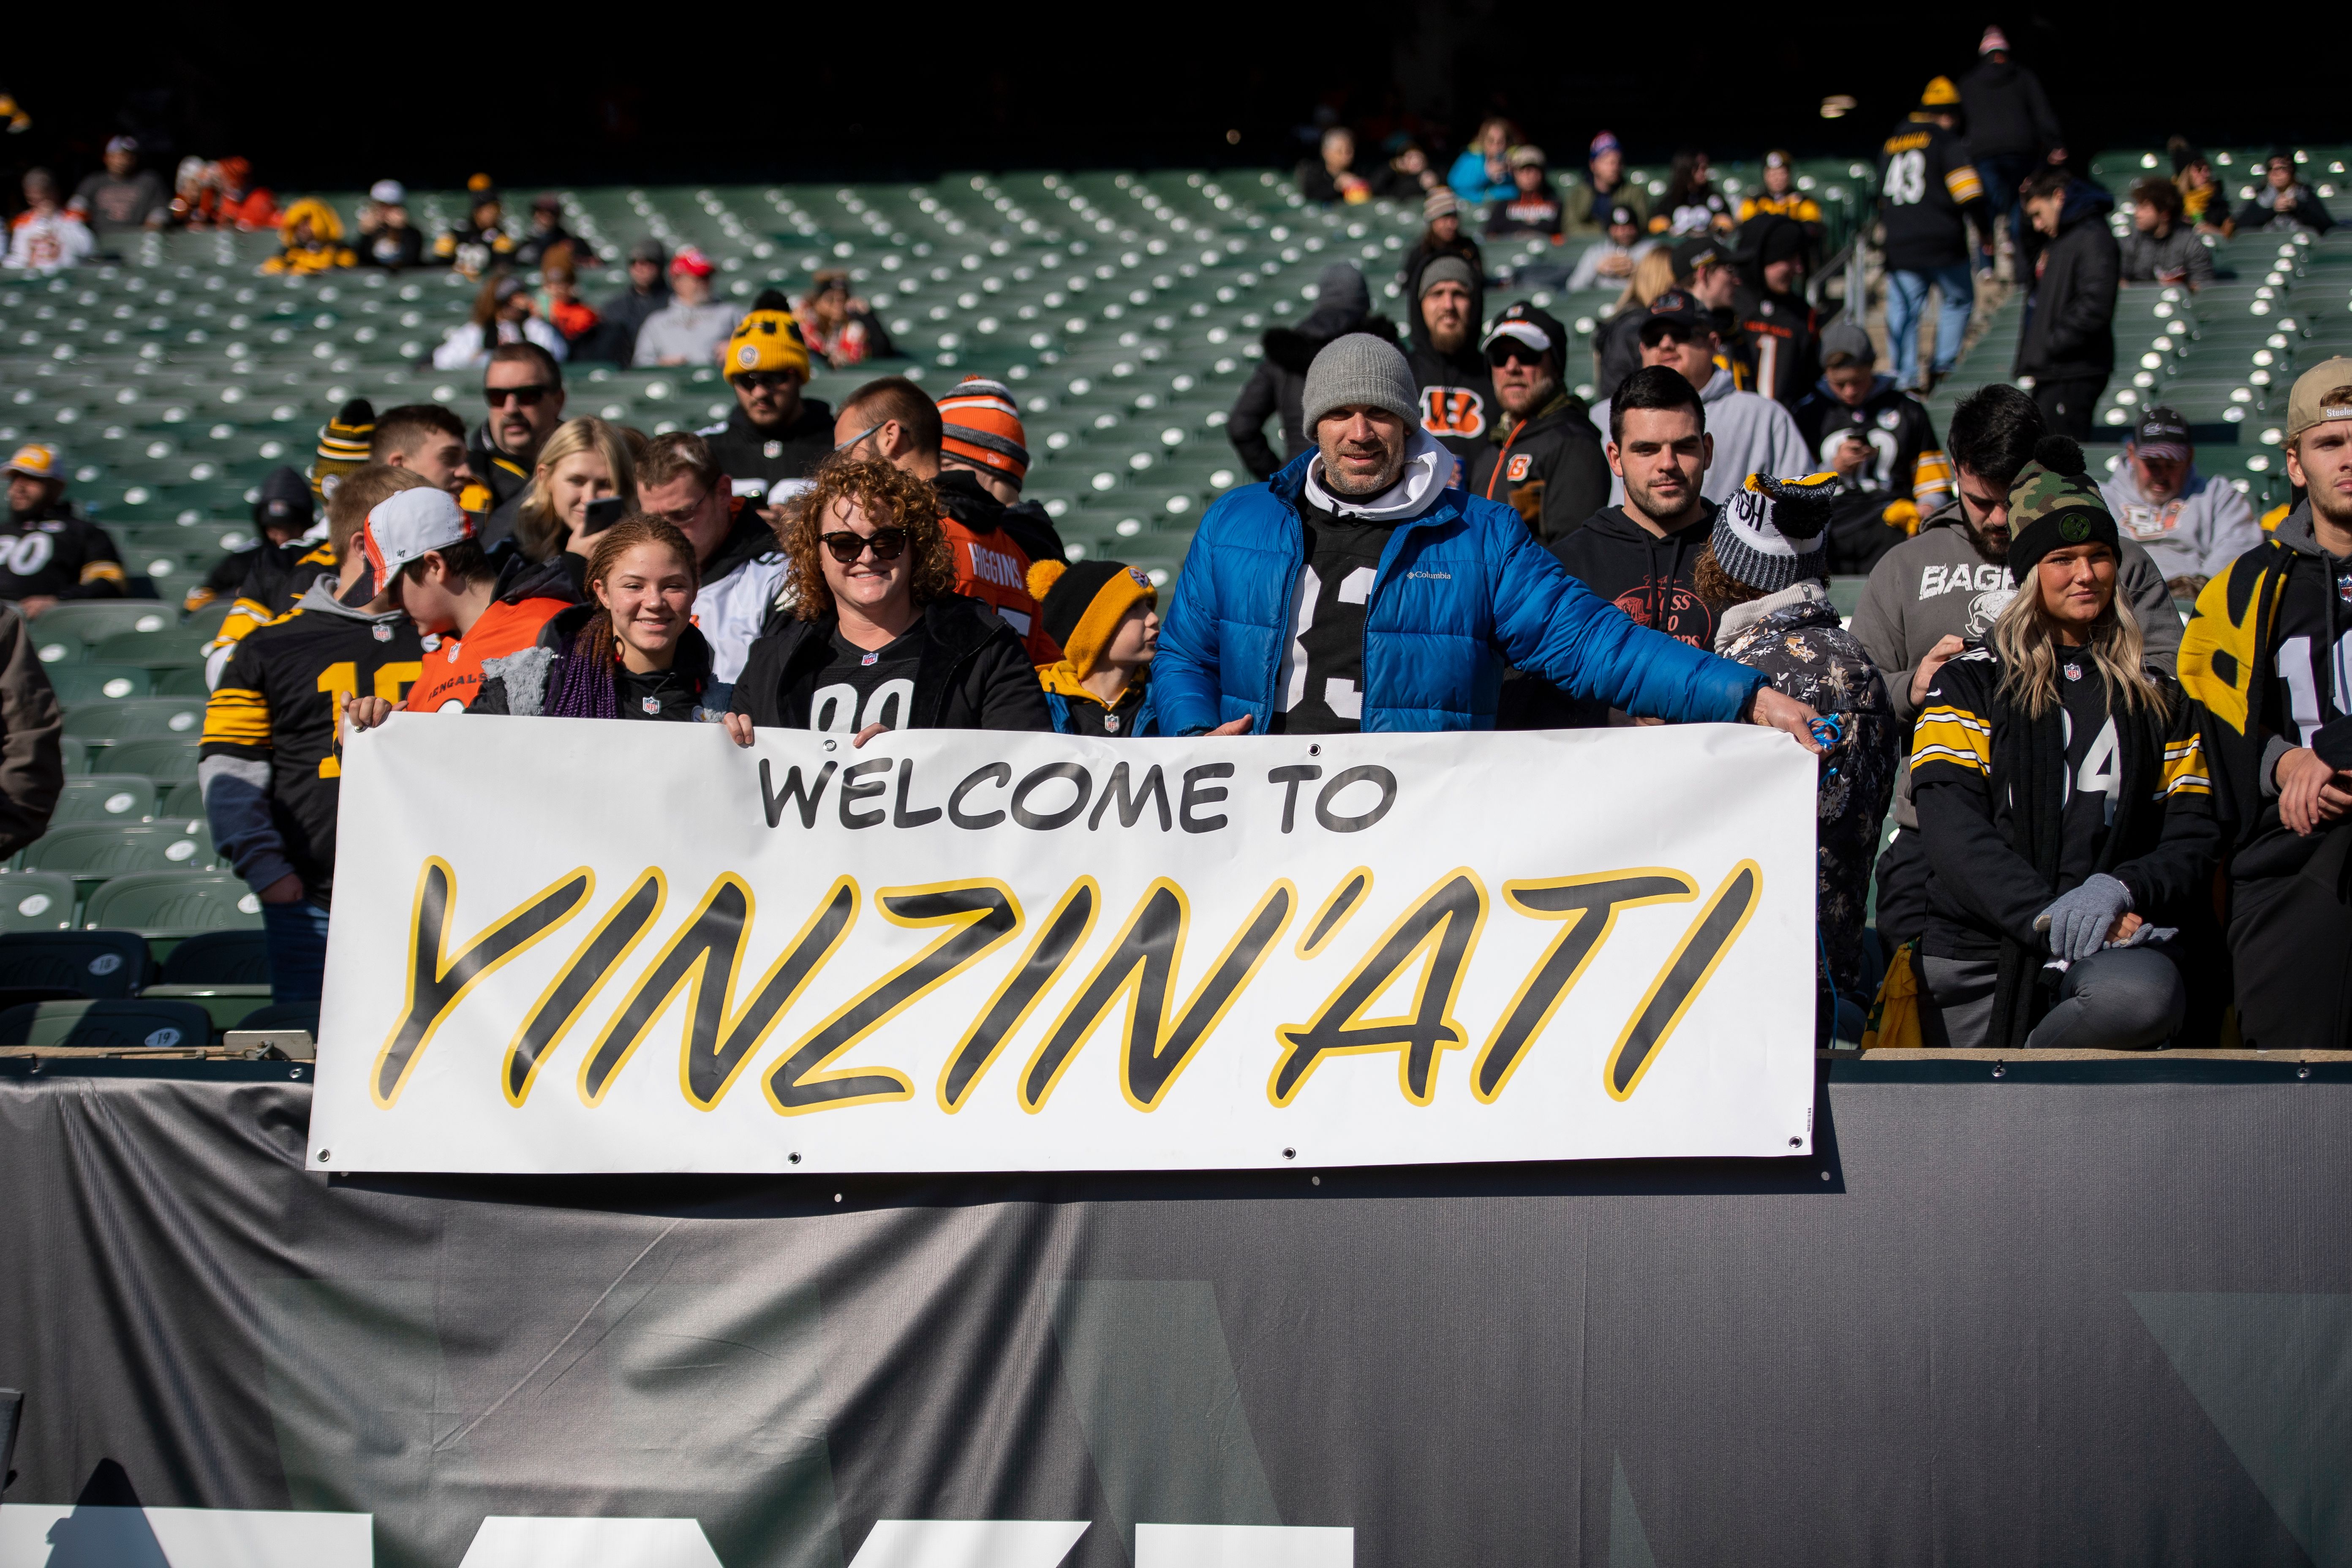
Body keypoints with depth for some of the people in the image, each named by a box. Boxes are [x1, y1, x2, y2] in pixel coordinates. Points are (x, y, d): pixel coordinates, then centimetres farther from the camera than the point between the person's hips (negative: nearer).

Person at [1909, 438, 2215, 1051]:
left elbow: (2195, 836, 10)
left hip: (2108, 948, 1)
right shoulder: (1970, 684, 10)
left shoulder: (2159, 700, 18)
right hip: (1978, 952, -1)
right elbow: (1951, 827, -4)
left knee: (2146, 995, -32)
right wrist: (2046, 914, -19)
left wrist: (2121, 891, -13)